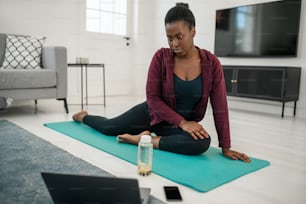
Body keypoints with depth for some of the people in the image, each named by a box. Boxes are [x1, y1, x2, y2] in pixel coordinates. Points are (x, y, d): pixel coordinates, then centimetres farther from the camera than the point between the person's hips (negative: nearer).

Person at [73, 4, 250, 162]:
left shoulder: (211, 63, -16)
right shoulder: (161, 57, -18)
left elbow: (220, 108, -14)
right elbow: (153, 98, -18)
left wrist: (226, 147, -14)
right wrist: (182, 122, -26)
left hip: (186, 123, 1)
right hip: (153, 114, 0)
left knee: (202, 142, -31)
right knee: (108, 127, 13)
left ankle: (142, 139, -17)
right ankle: (83, 116, 48)